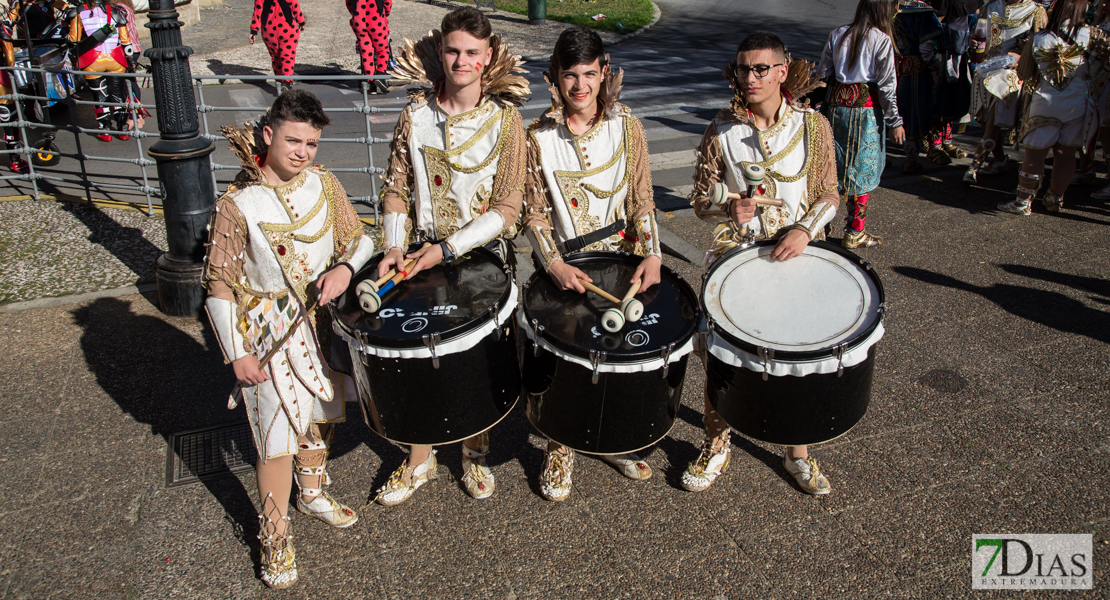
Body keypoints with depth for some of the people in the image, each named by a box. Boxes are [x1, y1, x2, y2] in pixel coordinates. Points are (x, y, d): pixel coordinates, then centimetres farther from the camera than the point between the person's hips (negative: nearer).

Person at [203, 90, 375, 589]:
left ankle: (312, 493, 48)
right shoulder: (236, 206, -18)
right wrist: (238, 354, -12)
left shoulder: (324, 184, -5)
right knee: (278, 436, 1)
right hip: (270, 335, -5)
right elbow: (219, 286, -12)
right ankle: (274, 537, 22)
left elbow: (359, 238, 5)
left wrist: (346, 267, -18)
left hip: (323, 320, 5)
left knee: (323, 414, 21)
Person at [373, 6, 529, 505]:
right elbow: (396, 187, 6)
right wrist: (395, 246, -8)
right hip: (424, 255, 2)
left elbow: (507, 207, -12)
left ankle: (474, 454, 32)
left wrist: (448, 248, -18)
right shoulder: (416, 114, -1)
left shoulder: (505, 119, -9)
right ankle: (420, 460, 27)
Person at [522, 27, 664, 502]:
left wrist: (651, 253, -16)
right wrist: (554, 264, -20)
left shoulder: (626, 127, -4)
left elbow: (641, 199, -2)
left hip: (620, 254, 2)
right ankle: (559, 450, 26)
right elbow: (534, 214, -6)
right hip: (563, 263, -2)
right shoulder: (539, 137, -8)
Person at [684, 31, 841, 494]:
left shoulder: (813, 126, -2)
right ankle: (716, 447, 28)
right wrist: (730, 210, -19)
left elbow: (829, 196, 2)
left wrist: (804, 230, -17)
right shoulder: (721, 130, -3)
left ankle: (798, 454, 31)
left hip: (798, 253, 1)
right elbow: (700, 199, 2)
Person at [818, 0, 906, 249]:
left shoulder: (837, 35, 5)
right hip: (866, 108, -4)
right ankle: (855, 233, 8)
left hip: (837, 104, 5)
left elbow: (822, 74, 6)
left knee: (833, 164, 16)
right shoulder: (881, 40, -8)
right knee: (863, 170, 4)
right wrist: (895, 122, -4)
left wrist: (823, 104, 17)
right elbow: (886, 85, -9)